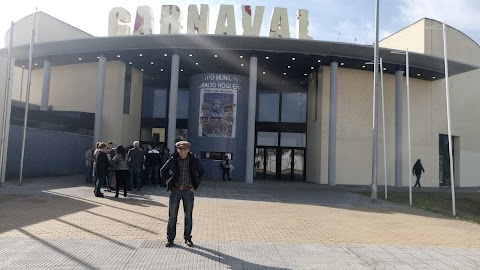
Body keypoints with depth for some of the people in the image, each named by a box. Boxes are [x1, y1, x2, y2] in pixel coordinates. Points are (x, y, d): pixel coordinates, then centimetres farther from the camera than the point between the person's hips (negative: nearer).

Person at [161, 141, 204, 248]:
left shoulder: (193, 160, -3)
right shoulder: (173, 160, -4)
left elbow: (201, 172, 10)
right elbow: (163, 171, 9)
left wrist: (195, 185, 3)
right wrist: (169, 183, 2)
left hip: (188, 191, 0)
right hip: (175, 190, 0)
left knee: (188, 216, 8)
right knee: (172, 216, 4)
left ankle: (187, 238, 20)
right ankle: (170, 238, 16)